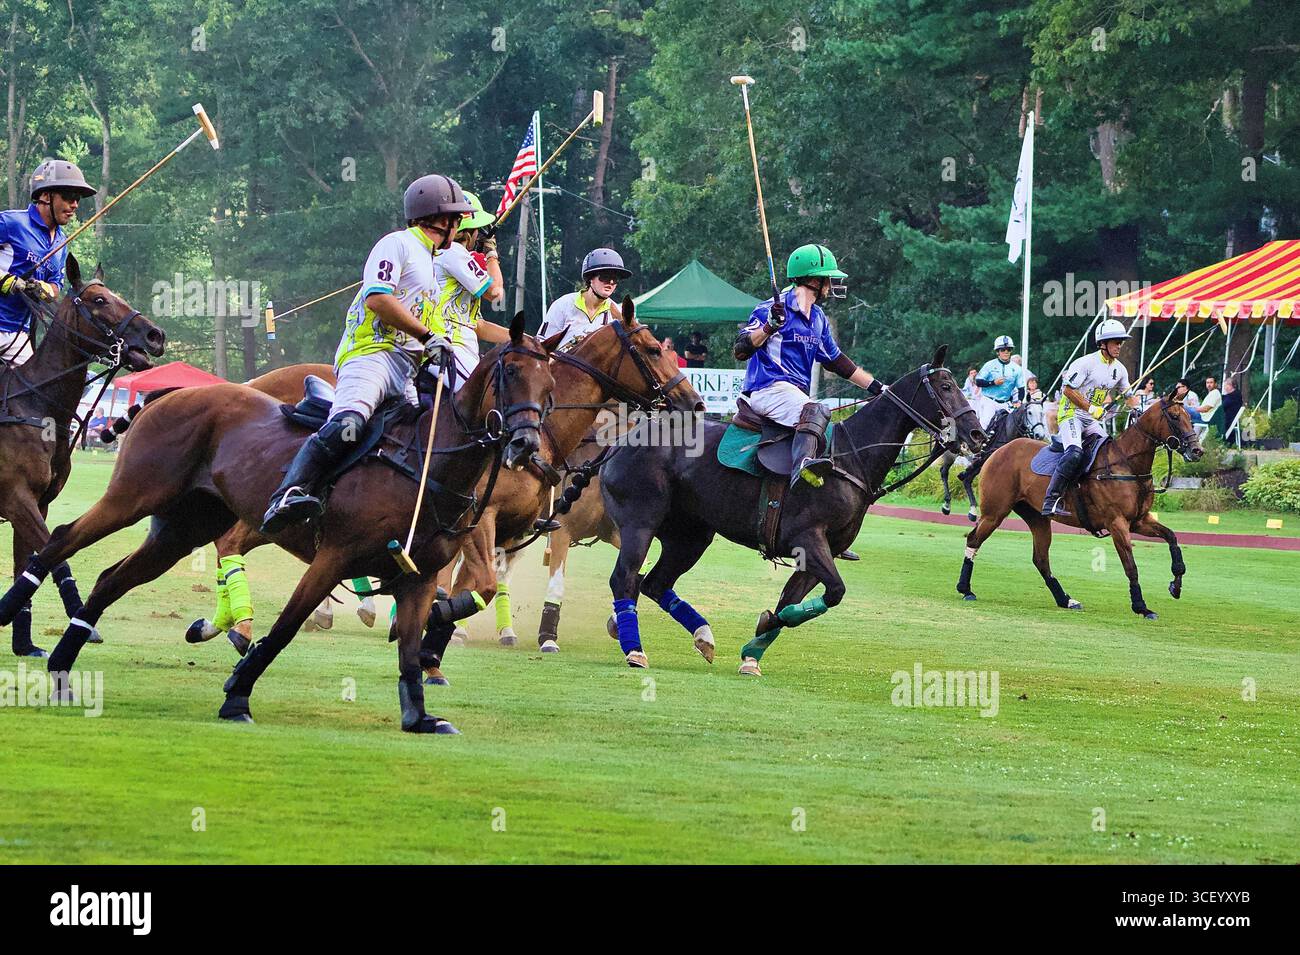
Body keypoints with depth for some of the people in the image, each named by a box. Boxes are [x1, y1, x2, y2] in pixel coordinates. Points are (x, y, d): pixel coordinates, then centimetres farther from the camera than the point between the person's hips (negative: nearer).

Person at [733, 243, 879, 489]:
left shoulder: (818, 318, 19)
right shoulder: (774, 309, -6)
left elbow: (835, 360, 28)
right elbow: (741, 351, -13)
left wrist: (875, 387, 24)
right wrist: (769, 327, -29)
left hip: (796, 393, 10)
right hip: (768, 388, -10)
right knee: (816, 412, -36)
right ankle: (802, 465, -57)